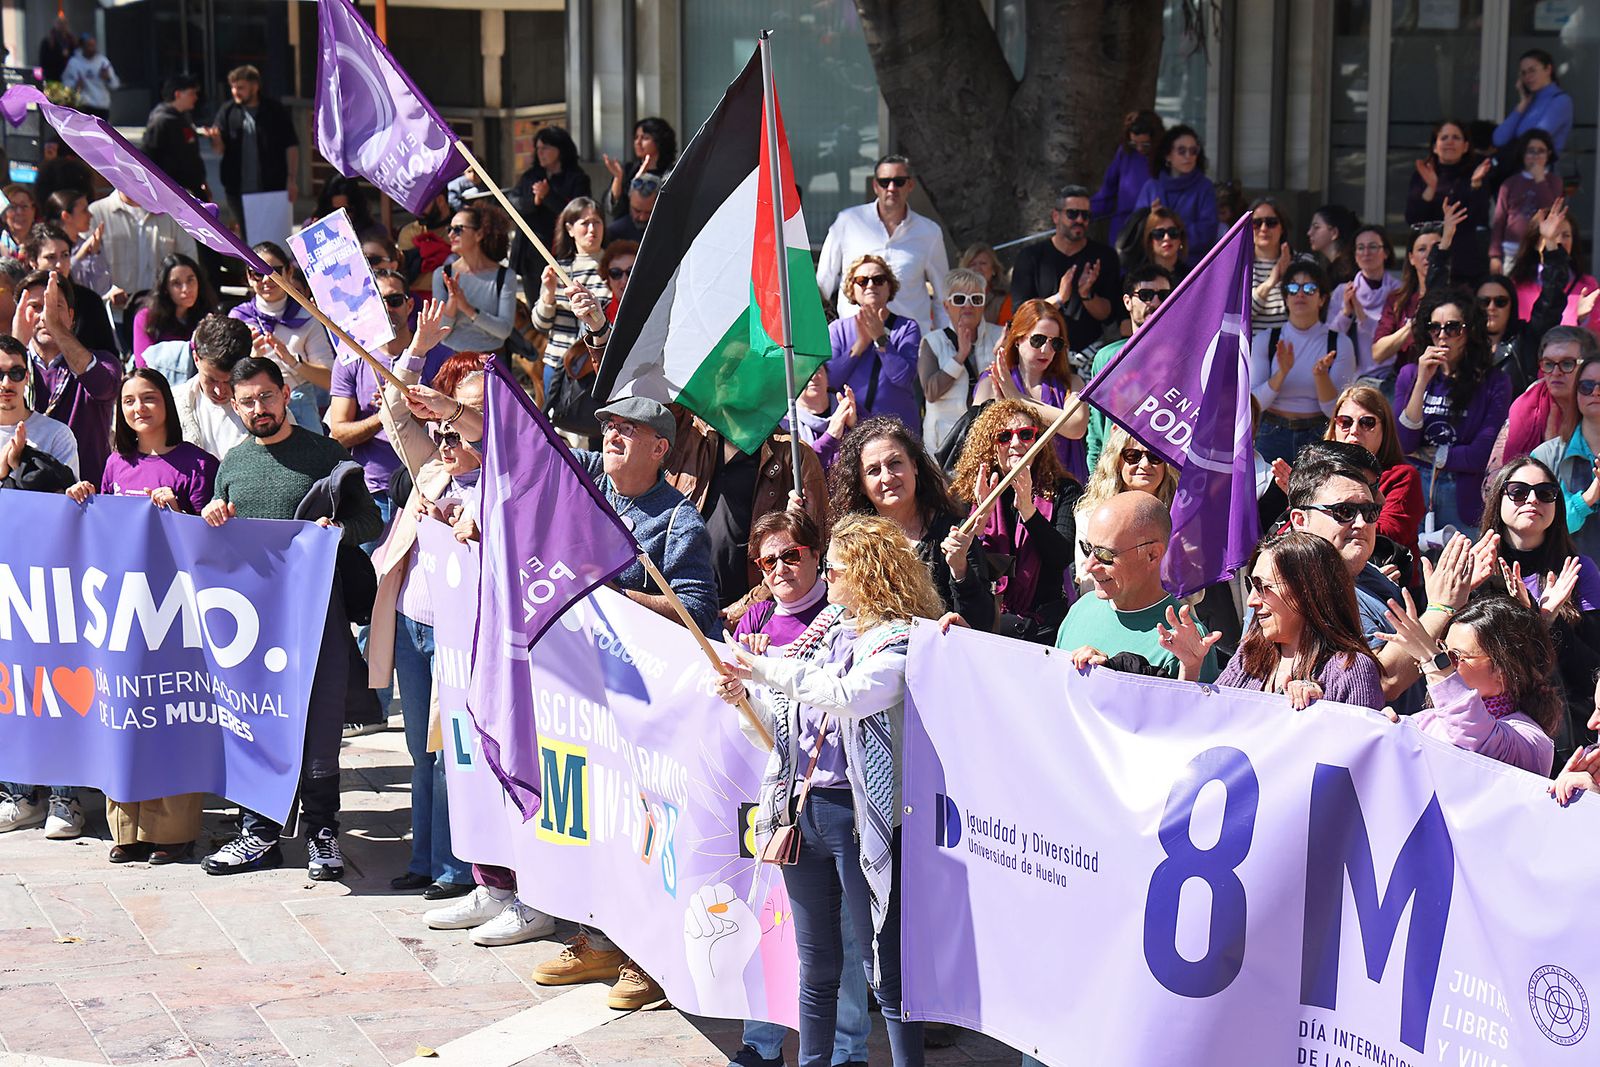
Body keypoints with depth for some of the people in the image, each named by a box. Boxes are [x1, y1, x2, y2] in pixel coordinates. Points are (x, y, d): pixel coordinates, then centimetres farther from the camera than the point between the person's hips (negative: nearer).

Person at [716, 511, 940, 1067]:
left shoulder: (898, 640, -11)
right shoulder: (825, 630, 12)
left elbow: (848, 695, -30)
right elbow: (785, 728, 18)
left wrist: (768, 669, -21)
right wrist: (746, 695, 0)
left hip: (857, 814, -7)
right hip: (802, 808, 7)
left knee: (884, 970, -1)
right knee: (815, 965, 18)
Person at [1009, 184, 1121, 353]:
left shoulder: (1104, 256, 9)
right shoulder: (1030, 256, 5)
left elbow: (1109, 315, 5)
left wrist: (1086, 295, -13)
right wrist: (1059, 298, -16)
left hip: (1090, 349, 2)